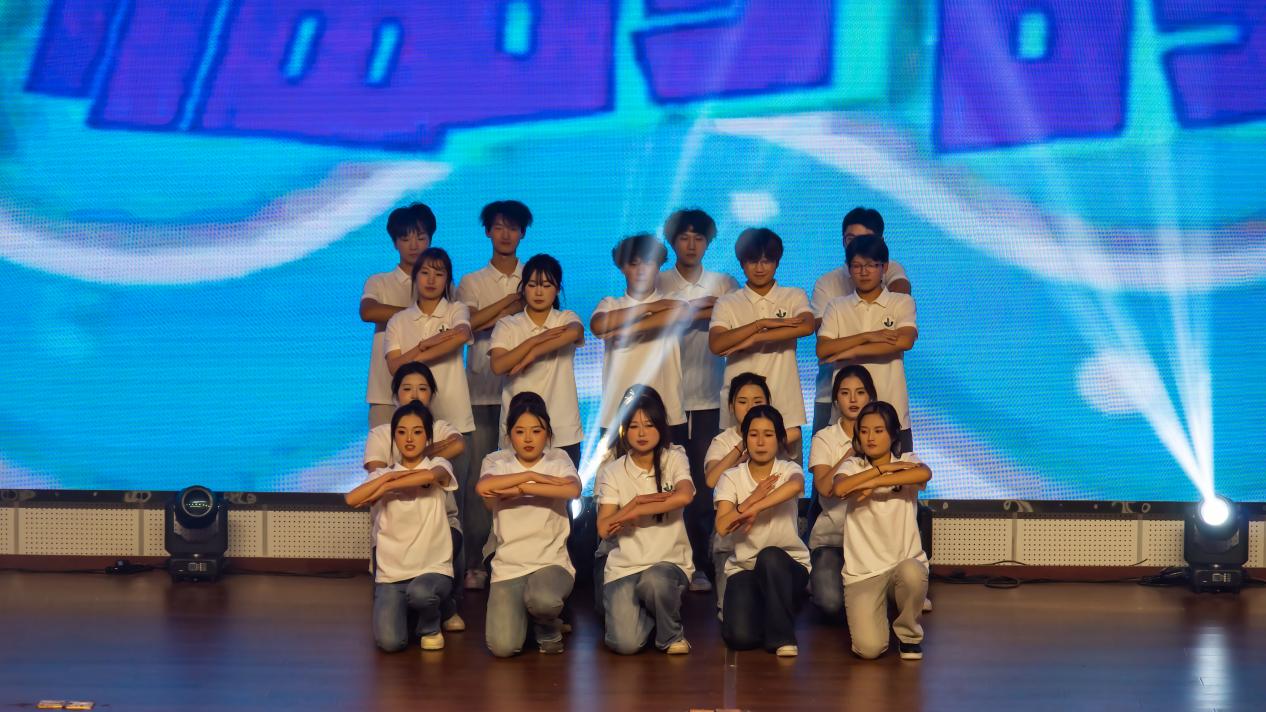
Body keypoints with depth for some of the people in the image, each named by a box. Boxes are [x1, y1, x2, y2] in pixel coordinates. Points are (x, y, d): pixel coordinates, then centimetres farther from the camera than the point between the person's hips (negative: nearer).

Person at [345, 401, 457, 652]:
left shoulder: (439, 466, 2)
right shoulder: (383, 474, 7)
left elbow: (430, 475, -25)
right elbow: (352, 499, -13)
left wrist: (386, 487, -16)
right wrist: (388, 475, -15)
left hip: (433, 569, -1)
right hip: (391, 574, 2)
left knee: (420, 592, -38)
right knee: (390, 642, -21)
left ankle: (430, 626, 0)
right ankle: (402, 611, 17)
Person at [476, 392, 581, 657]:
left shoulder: (558, 459, 4)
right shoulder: (497, 461, 4)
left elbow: (573, 489, -19)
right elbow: (483, 487, -20)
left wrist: (520, 489, -20)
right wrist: (533, 476, -19)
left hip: (552, 562, -1)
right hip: (508, 566, 1)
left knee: (542, 600, -38)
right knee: (503, 647, -18)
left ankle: (548, 626, 2)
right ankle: (515, 612, 19)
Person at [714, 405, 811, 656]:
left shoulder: (788, 470, -2)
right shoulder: (731, 478, 2)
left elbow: (795, 486, -30)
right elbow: (722, 526, -14)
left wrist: (754, 509, -31)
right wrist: (753, 498, -17)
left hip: (787, 564, -1)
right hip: (744, 568, 1)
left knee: (770, 557, -38)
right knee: (740, 637, -24)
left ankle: (782, 636, -17)